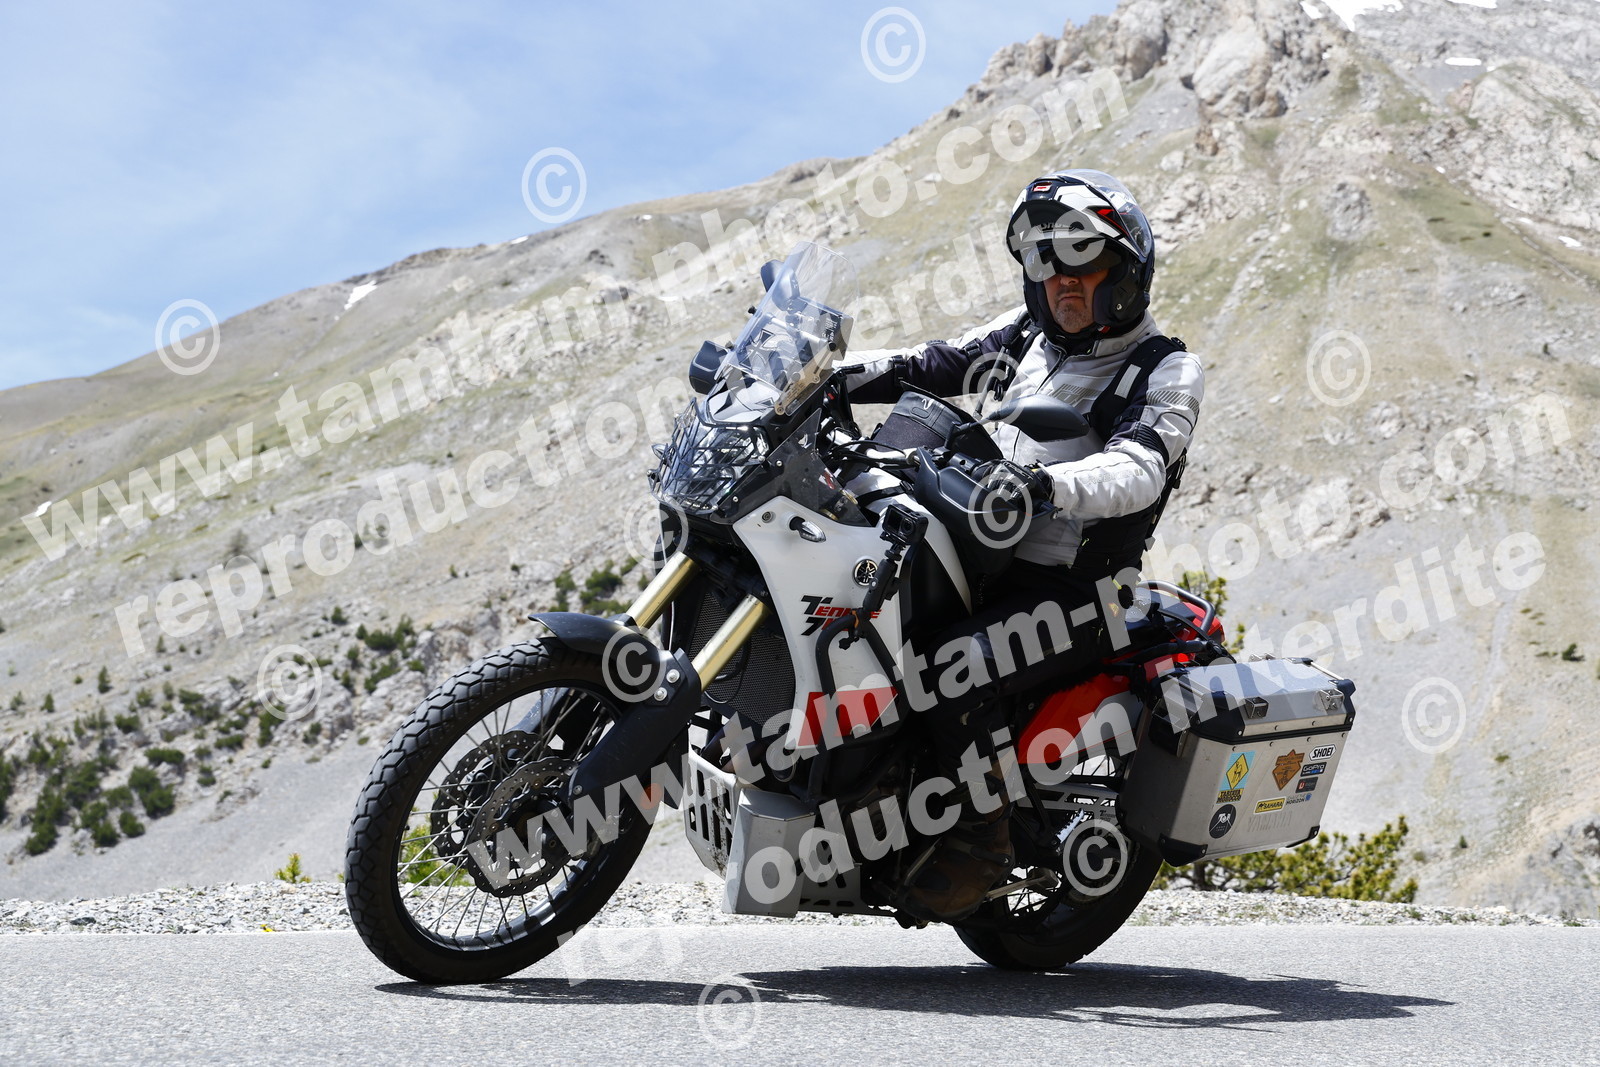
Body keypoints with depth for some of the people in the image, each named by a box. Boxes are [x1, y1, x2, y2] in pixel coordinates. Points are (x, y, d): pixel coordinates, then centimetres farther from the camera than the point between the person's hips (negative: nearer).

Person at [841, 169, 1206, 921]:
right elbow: (934, 365, 13)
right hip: (983, 558, 7)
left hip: (1073, 588, -7)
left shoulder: (1168, 372, -4)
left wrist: (1048, 483, -42)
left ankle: (982, 843, -12)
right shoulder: (1030, 334, 16)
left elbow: (1135, 470, -22)